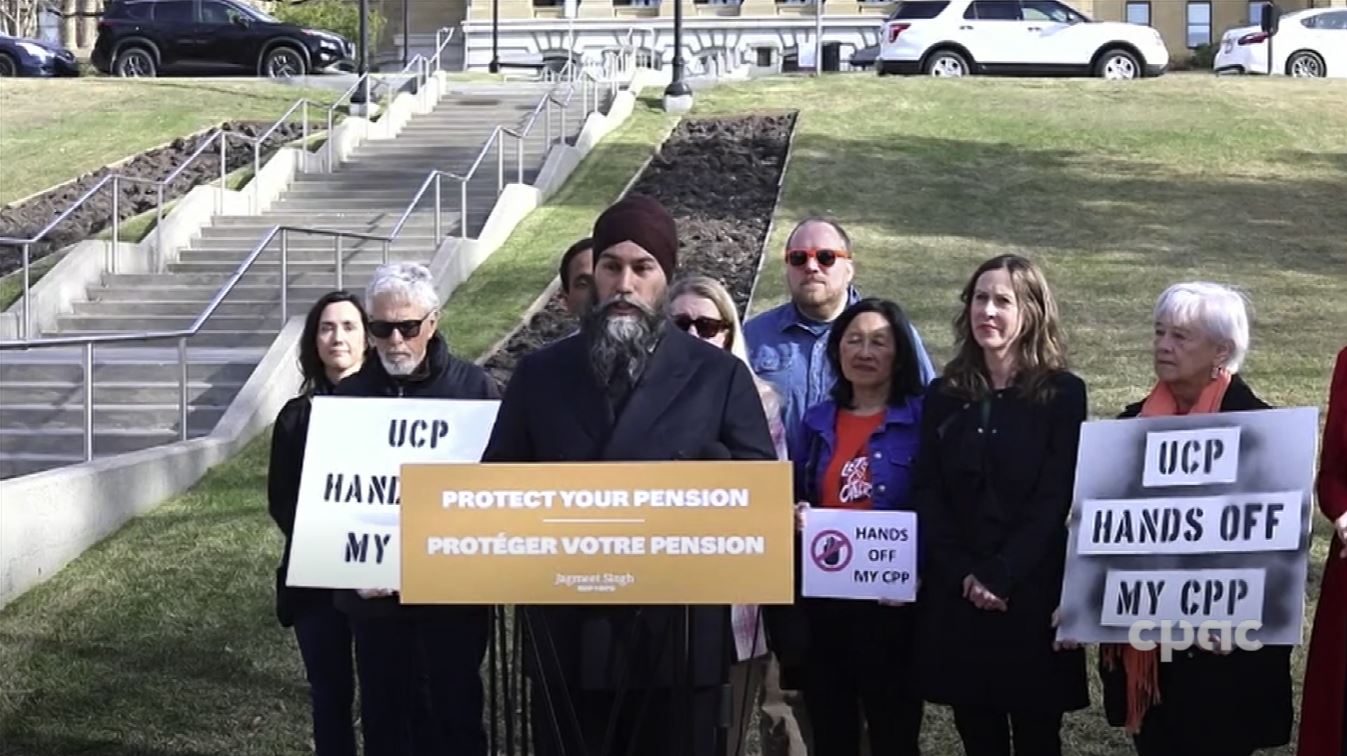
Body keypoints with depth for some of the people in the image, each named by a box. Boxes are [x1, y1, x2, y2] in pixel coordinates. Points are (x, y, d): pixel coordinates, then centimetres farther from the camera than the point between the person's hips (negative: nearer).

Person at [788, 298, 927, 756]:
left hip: (892, 599, -4)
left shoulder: (921, 419, -4)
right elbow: (791, 500, 18)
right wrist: (795, 520, -4)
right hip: (822, 598, 4)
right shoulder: (816, 422, 10)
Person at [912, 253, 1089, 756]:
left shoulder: (1062, 393, 0)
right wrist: (962, 574, -10)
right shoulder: (945, 394, 10)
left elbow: (1054, 499, -7)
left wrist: (1000, 575, -15)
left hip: (1031, 591, -3)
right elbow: (928, 495, 4)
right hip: (955, 594, 3)